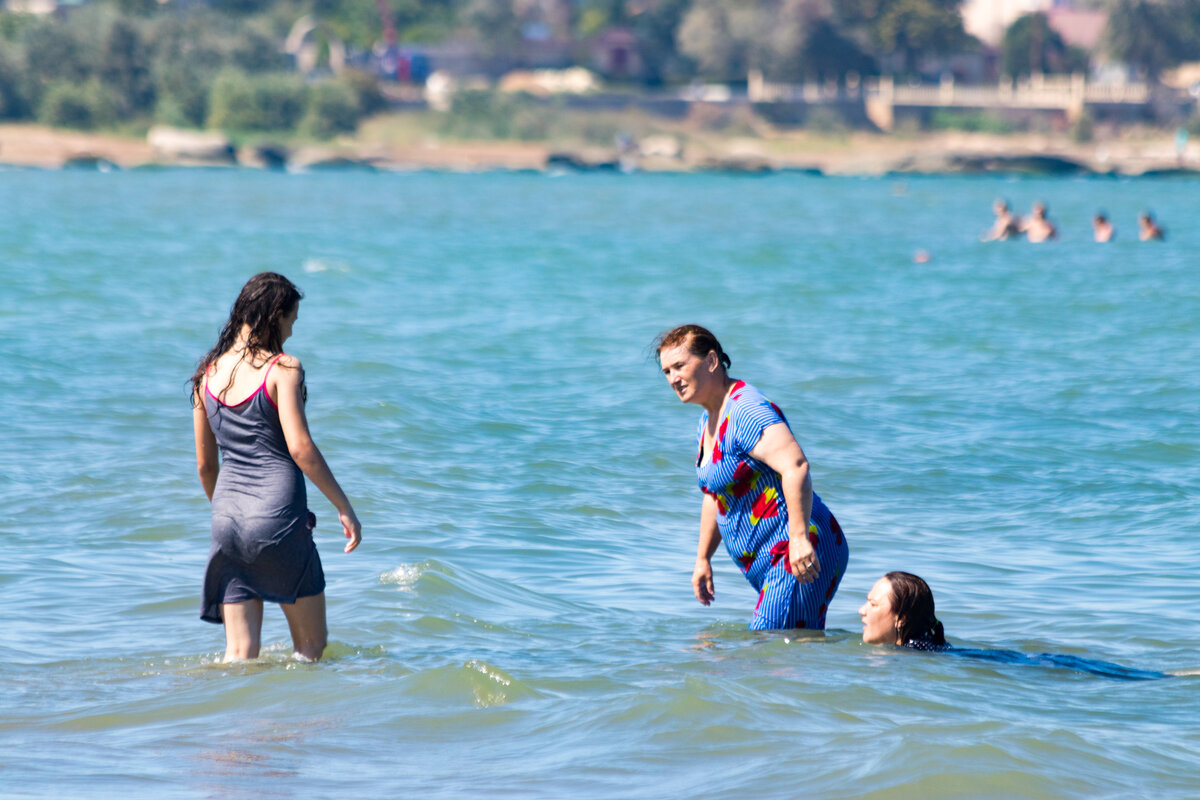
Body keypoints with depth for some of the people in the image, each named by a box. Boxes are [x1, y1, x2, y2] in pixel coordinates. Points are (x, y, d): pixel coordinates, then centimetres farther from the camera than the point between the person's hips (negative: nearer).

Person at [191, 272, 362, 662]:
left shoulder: (208, 373, 9)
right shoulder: (283, 368, -8)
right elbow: (300, 448, -16)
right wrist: (345, 508, -10)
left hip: (227, 518, 6)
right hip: (278, 514, -5)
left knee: (240, 654, 7)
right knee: (311, 645, 9)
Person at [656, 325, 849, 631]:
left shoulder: (746, 412, -17)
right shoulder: (708, 421, 16)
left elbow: (796, 466, -31)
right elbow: (714, 495, 29)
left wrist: (799, 537, -38)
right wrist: (703, 559, 29)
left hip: (802, 557, -11)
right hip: (770, 565, 11)